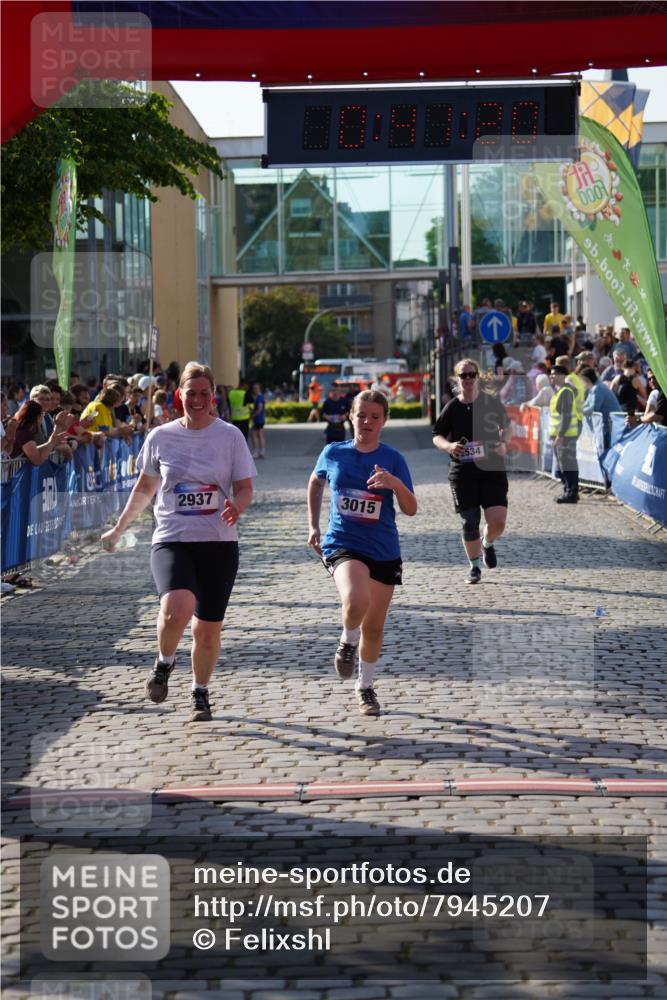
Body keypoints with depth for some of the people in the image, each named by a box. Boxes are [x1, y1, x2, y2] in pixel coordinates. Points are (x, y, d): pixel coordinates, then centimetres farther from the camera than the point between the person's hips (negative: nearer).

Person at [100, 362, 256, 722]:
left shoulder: (230, 436, 2)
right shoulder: (160, 437, 5)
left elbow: (245, 489, 4)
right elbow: (144, 487, 19)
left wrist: (236, 507, -20)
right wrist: (119, 529, 24)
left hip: (219, 543, 1)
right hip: (172, 540, -1)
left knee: (208, 629, 5)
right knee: (176, 608, -28)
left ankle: (200, 693, 29)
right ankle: (164, 663, 3)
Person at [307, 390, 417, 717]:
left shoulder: (392, 459, -2)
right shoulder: (333, 453, 0)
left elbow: (411, 509, -5)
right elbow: (316, 483, 21)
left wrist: (395, 483, -24)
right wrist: (313, 526, 16)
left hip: (384, 551, 2)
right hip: (342, 545, -2)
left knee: (374, 627, 12)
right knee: (357, 602, -31)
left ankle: (365, 686, 34)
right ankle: (347, 642, 2)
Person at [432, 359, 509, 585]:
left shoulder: (493, 403, 3)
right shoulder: (452, 407, 0)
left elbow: (505, 428, 17)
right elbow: (436, 436, 8)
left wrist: (503, 444, -3)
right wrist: (448, 446, -13)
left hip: (492, 470, 0)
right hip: (462, 472, 0)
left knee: (498, 521, -10)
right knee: (469, 523, 0)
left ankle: (487, 544, 25)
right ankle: (475, 566, 20)